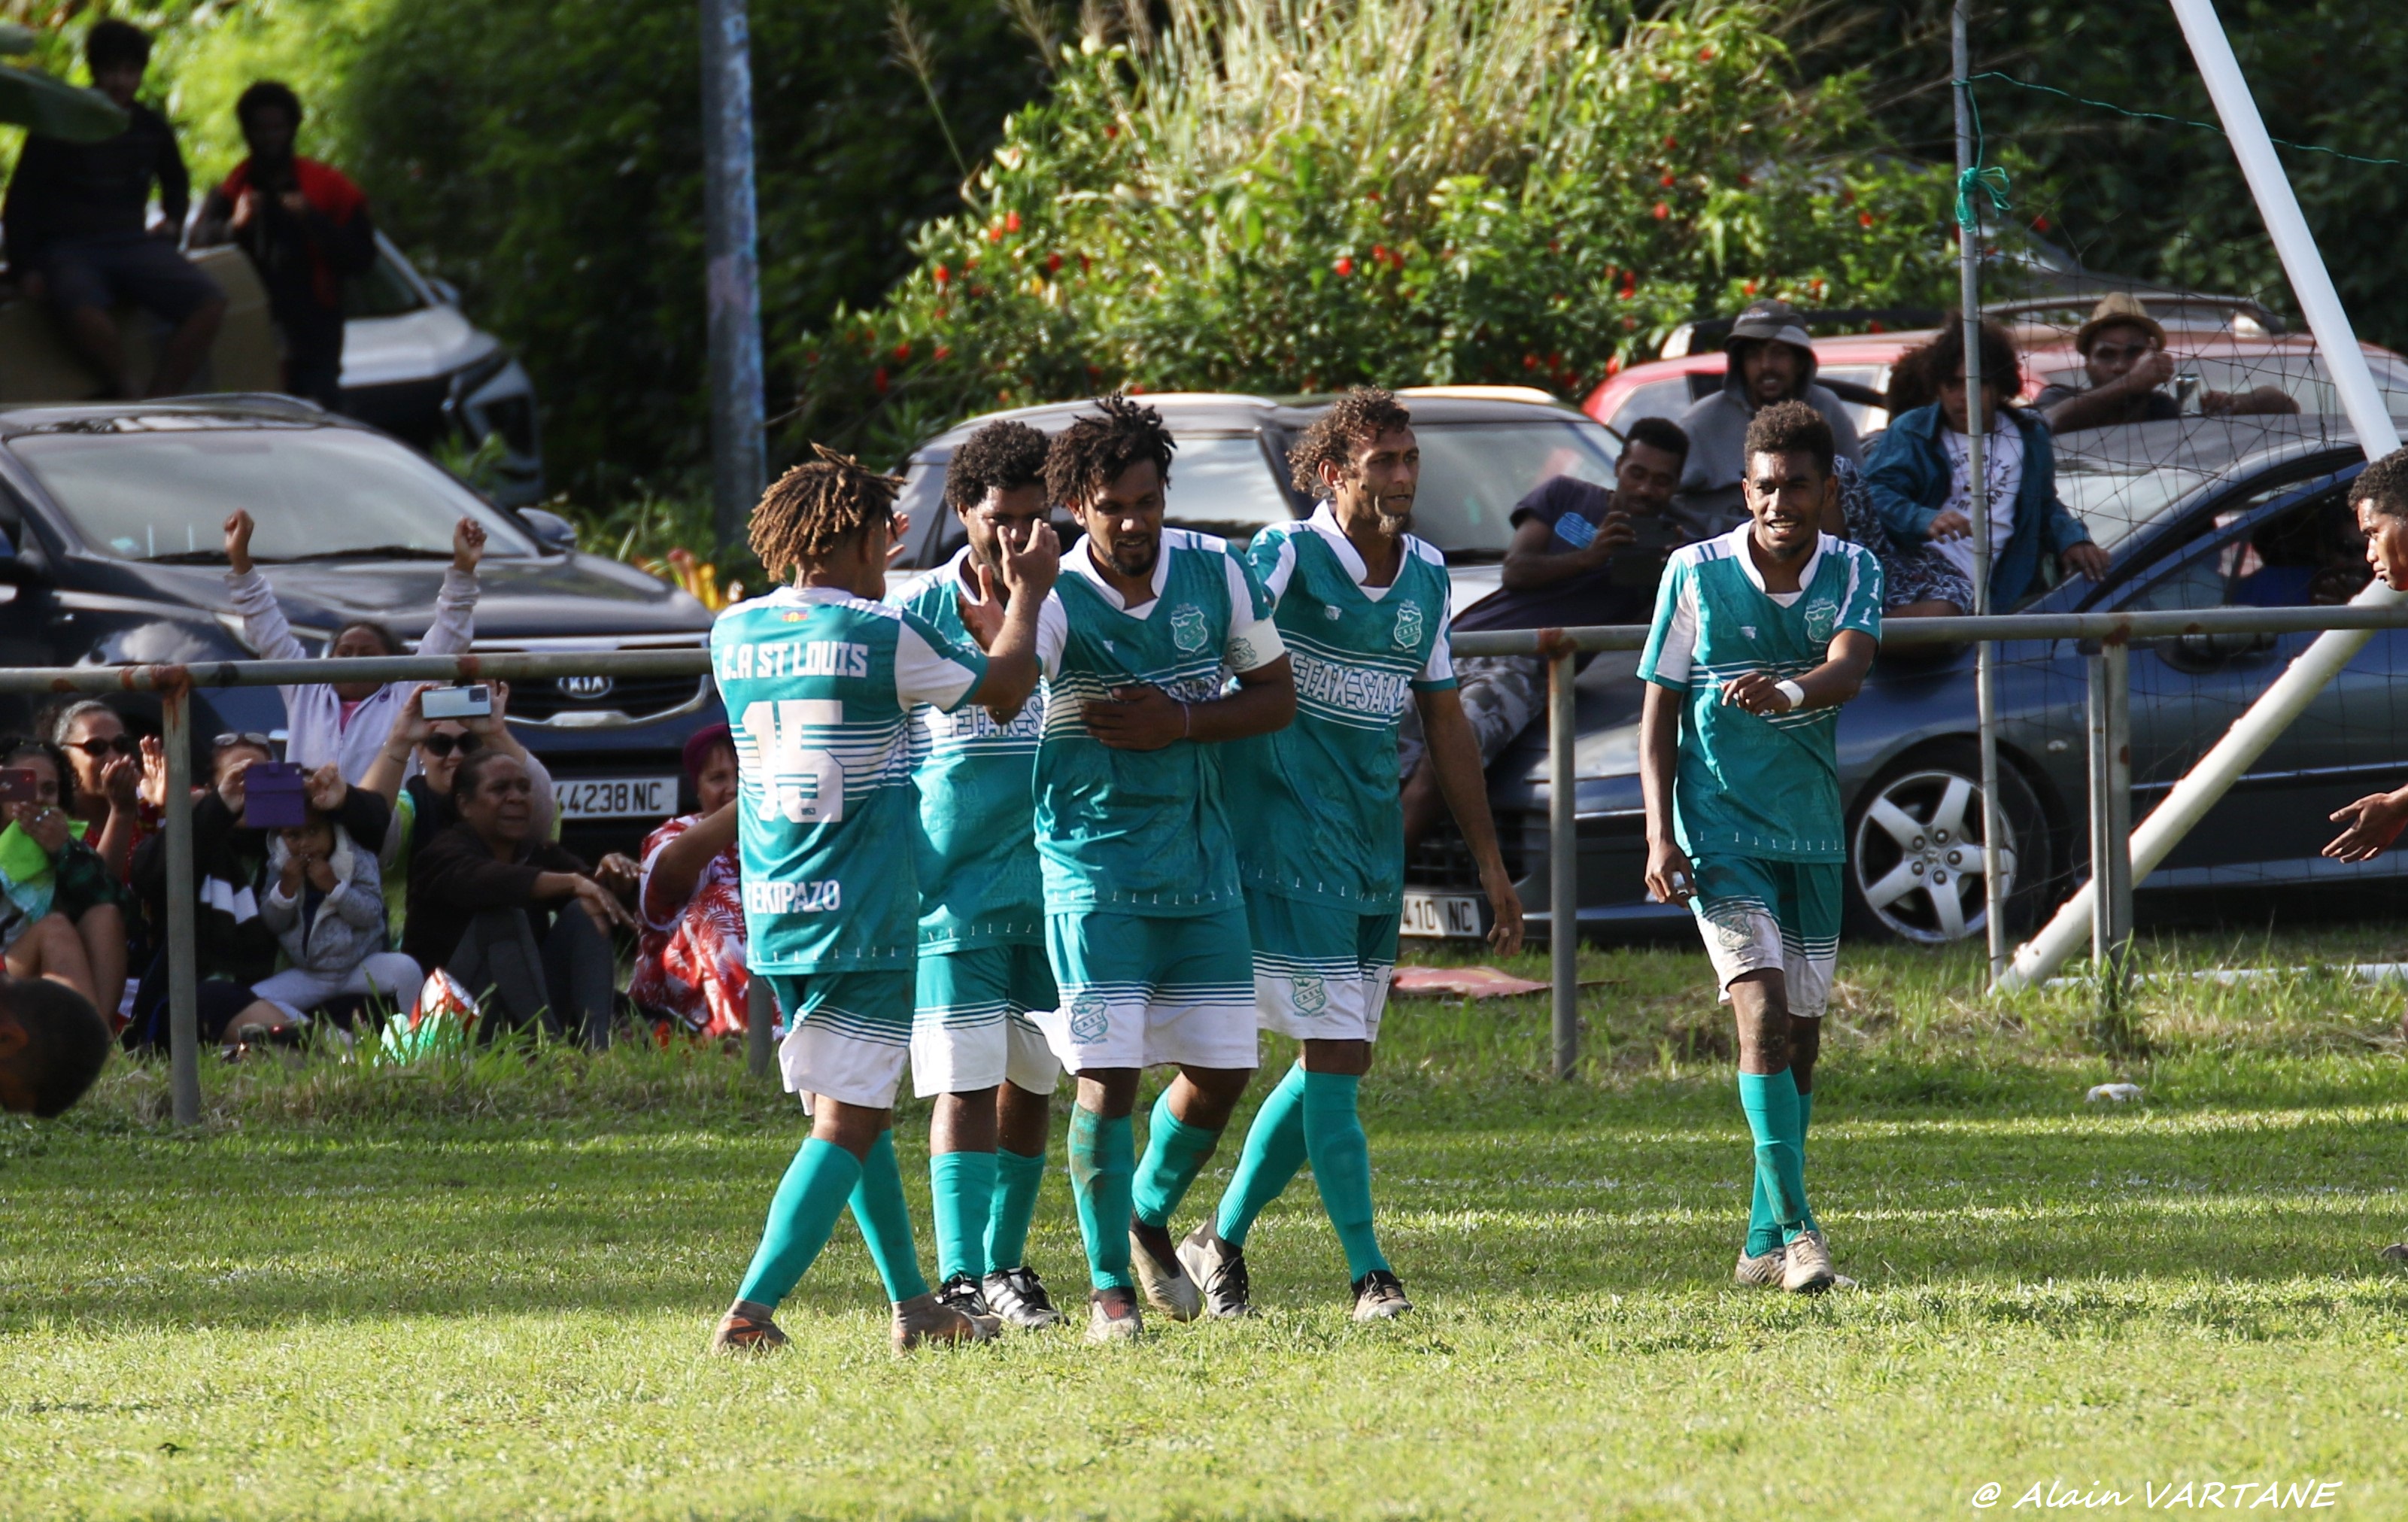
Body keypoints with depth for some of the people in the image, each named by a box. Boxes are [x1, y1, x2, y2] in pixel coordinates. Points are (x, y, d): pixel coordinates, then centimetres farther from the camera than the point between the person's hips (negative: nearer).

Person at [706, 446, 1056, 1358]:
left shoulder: (735, 633, 5)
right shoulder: (884, 637, -10)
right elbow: (1005, 690, 5)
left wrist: (860, 576, 42)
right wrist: (1027, 592, 21)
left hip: (773, 916, 6)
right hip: (865, 921, -6)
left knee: (862, 1115, 18)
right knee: (846, 1127, -5)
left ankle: (914, 1307, 24)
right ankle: (750, 1313, -17)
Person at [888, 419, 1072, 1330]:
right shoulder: (916, 614, -1)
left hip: (1054, 883, 3)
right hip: (952, 886, -3)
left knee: (1031, 1084, 10)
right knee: (966, 1084, -10)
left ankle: (1005, 1266, 22)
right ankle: (960, 1280, -13)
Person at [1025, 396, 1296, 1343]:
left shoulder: (1217, 572, -1)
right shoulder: (1057, 597, -12)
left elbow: (1277, 696, 6)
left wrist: (1182, 722, -10)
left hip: (1201, 863, 4)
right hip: (1094, 865, -4)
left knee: (1221, 1069, 6)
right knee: (1107, 1076, -9)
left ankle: (1150, 1218, 33)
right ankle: (1109, 1288, 3)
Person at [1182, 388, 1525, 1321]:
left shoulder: (1426, 577, 11)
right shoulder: (1285, 557, -10)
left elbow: (1445, 721, 18)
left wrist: (1490, 863, 19)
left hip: (1375, 858, 7)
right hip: (1288, 849, -7)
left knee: (1331, 1063, 11)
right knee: (1337, 1057, -10)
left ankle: (1221, 1239, 26)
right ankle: (1369, 1275, -7)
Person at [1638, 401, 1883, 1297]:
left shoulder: (1853, 574, 0)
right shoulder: (1696, 575, -5)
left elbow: (1851, 667, -20)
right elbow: (1659, 707, 0)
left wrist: (1792, 691, -43)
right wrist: (1660, 835, -9)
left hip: (1812, 835, 4)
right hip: (1721, 830, -4)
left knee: (1800, 1038, 9)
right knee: (1763, 1011, -18)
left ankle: (1764, 1246, 19)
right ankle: (1796, 1229, -22)